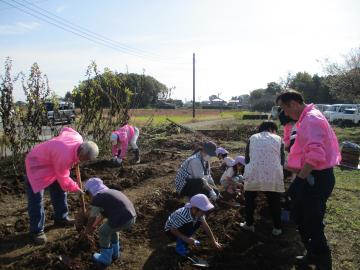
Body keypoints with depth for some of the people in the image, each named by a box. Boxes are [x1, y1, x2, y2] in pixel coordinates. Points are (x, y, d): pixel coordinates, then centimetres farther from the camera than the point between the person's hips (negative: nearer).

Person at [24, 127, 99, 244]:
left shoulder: (78, 138, -19)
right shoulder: (65, 156, -41)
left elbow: (66, 130, 5)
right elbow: (63, 179, -26)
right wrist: (77, 189, -13)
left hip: (51, 164, 9)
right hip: (36, 165, -9)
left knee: (59, 191, 14)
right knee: (36, 199, -5)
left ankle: (61, 217, 30)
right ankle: (37, 231, 7)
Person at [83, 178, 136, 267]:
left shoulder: (97, 199, 0)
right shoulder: (110, 192, 24)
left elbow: (91, 219, 9)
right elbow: (102, 214, 34)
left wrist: (86, 231, 27)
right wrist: (94, 226, 44)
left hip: (121, 220, -8)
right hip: (132, 217, 8)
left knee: (104, 232, 18)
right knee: (111, 228, 31)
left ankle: (105, 258, 34)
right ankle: (114, 253, 46)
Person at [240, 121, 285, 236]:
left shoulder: (252, 138, 13)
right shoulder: (278, 139, 10)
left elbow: (247, 158, 12)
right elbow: (282, 159, 10)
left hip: (253, 174, 1)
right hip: (273, 176, 0)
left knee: (249, 200, 21)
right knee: (274, 203, 17)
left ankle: (249, 224, 30)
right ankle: (277, 228, 26)